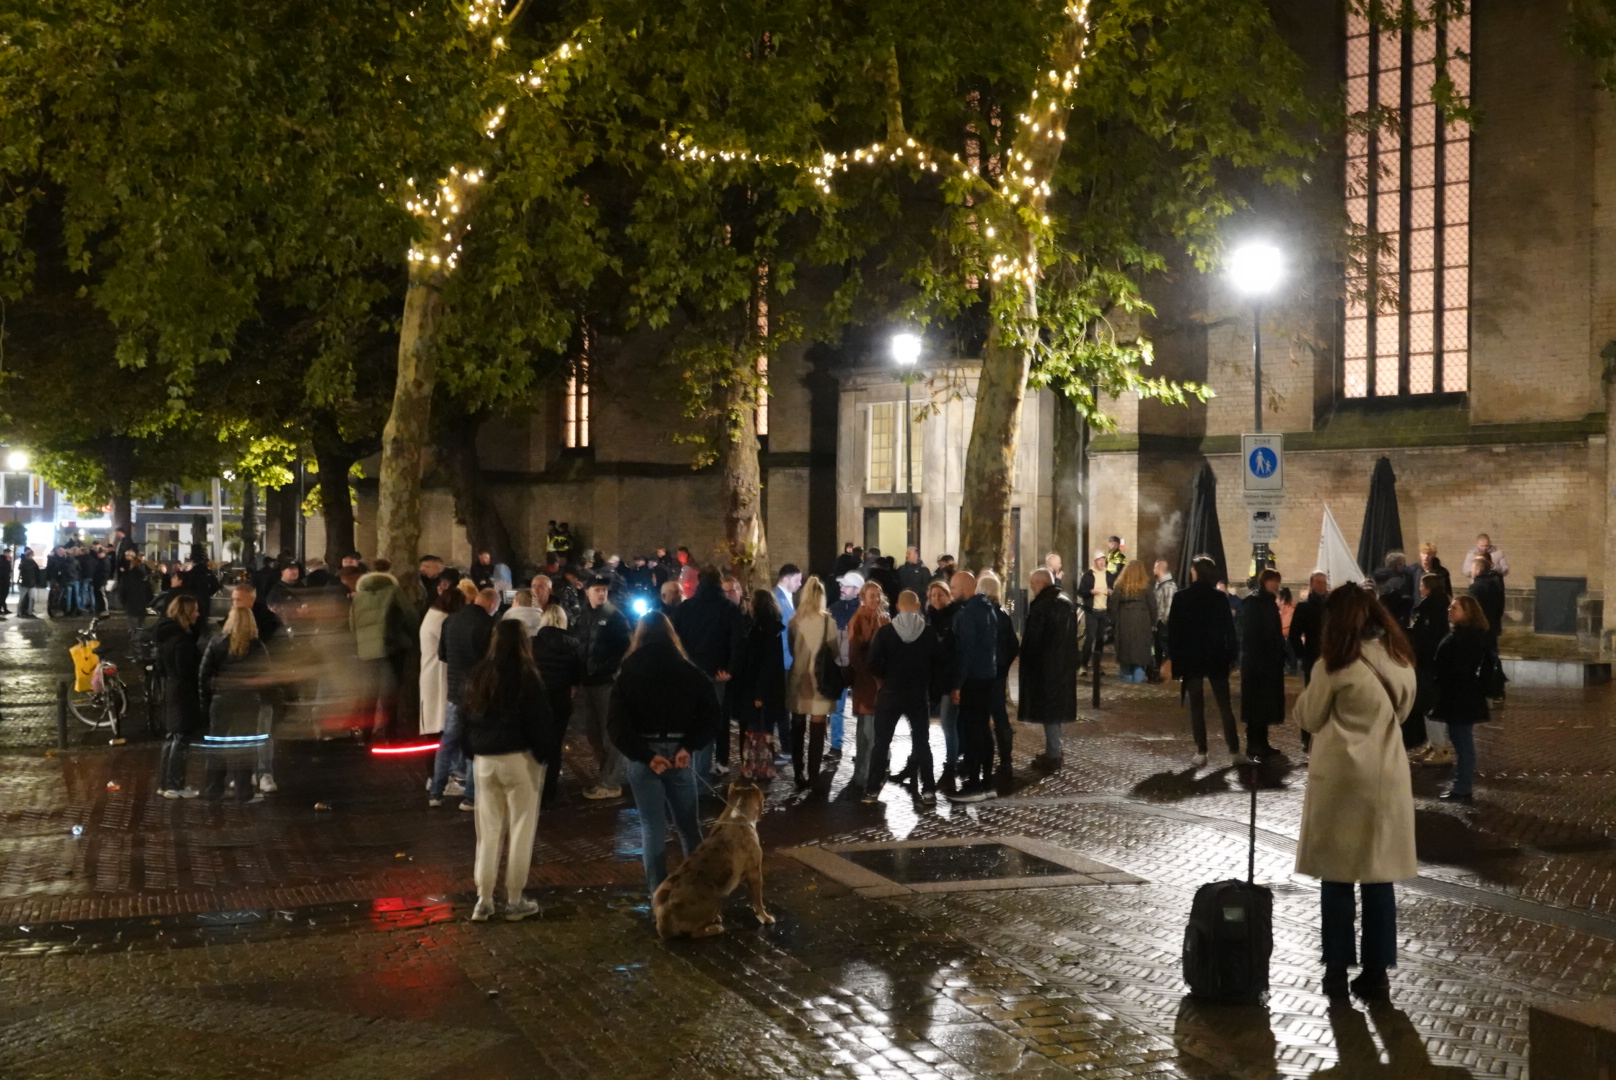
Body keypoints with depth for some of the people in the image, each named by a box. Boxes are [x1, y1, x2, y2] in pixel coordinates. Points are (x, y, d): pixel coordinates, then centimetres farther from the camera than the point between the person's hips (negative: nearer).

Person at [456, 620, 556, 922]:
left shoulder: (478, 676, 3)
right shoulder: (527, 677, -11)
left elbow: (465, 717, 9)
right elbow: (540, 721, -10)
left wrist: (469, 754, 16)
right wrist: (544, 755, 2)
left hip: (484, 760, 5)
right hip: (519, 759, -4)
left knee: (488, 829, 11)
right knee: (520, 829, 5)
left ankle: (483, 900, 12)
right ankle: (514, 901, 9)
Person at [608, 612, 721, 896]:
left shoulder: (628, 677, -5)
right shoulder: (691, 674, -1)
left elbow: (618, 726, -12)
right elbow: (711, 717, -6)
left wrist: (644, 755, -13)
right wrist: (688, 747, -10)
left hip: (643, 757, -2)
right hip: (680, 755, 2)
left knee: (652, 827, 6)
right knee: (688, 823, 16)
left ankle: (659, 891, 9)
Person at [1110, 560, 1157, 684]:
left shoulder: (1120, 586, 3)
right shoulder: (1145, 586, -1)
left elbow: (1114, 605, 3)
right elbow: (1152, 605, 0)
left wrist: (1114, 621, 8)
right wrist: (1153, 622, 8)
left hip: (1124, 621, 1)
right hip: (1142, 621, -1)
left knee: (1125, 647, 8)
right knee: (1140, 648, 3)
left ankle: (1127, 676, 12)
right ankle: (1138, 677, -1)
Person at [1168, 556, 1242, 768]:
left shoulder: (1182, 597, -7)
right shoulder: (1220, 598, -2)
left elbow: (1173, 630, -7)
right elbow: (1229, 630, -1)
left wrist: (1175, 658, -1)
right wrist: (1230, 657, 5)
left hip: (1191, 658, -2)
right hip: (1217, 658, 2)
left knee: (1197, 707, 4)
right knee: (1224, 705, 8)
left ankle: (1201, 753, 1)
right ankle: (1234, 751, 6)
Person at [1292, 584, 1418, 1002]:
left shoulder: (1339, 662, -12)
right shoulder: (1401, 659, 3)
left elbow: (1307, 717, -3)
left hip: (1340, 776, -4)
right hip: (1385, 777, 4)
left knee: (1337, 877, 5)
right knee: (1378, 876, 8)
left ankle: (1337, 970, 9)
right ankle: (1376, 972, 10)